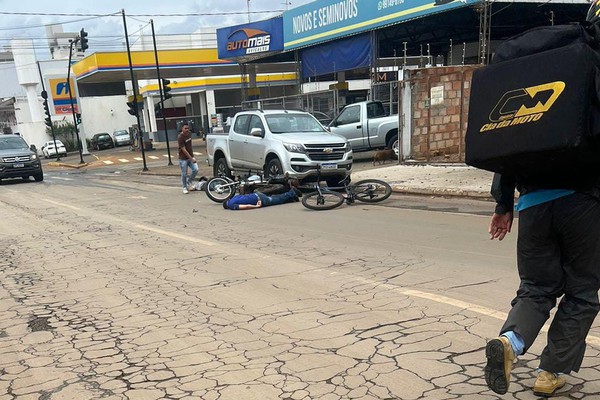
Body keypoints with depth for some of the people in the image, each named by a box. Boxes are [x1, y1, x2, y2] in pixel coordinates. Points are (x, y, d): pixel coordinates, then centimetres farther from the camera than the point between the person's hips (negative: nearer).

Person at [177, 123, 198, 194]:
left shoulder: (189, 134, 5)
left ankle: (189, 182, 16)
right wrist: (191, 159, -22)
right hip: (183, 159, -6)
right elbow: (184, 150, -21)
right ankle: (184, 188, 17)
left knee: (195, 170, -6)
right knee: (184, 174, 1)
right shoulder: (180, 137, -18)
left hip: (190, 157, 6)